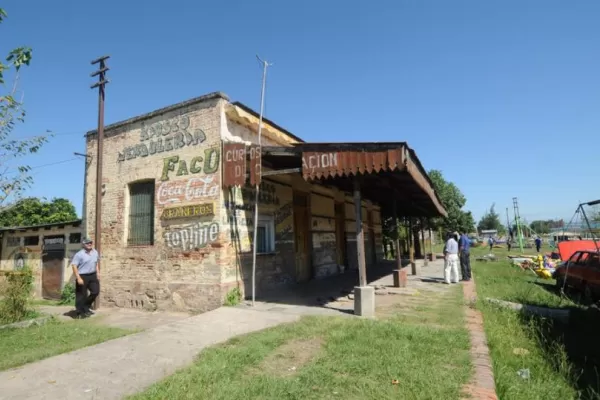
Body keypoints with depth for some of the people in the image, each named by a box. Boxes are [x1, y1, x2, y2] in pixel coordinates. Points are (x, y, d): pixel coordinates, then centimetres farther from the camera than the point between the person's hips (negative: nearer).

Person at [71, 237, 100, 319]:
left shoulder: (95, 252, 8)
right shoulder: (79, 254, -13)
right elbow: (74, 266, -16)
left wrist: (98, 272, 15)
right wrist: (78, 278, -20)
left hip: (93, 275, 6)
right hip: (82, 276, -6)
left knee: (96, 291, 4)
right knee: (81, 295, 2)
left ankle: (87, 306, 28)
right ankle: (80, 313, 16)